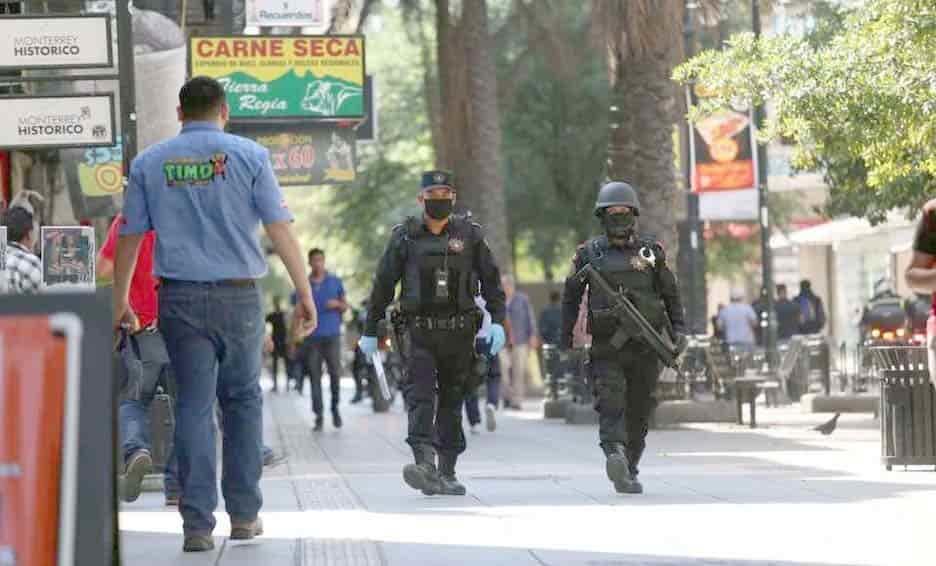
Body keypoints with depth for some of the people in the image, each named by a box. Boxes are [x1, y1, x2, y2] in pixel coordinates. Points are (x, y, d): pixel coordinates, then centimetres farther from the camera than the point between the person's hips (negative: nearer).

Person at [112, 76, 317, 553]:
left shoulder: (149, 163, 6)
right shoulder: (248, 156, 0)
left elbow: (129, 239, 7)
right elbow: (280, 229, -4)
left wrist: (120, 302, 16)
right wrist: (305, 294, -2)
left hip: (180, 298, 1)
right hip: (238, 295, -1)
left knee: (193, 405, 3)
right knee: (243, 400, 14)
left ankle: (197, 523, -4)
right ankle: (244, 514, 16)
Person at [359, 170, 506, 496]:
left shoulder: (469, 235, 6)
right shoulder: (405, 237, 4)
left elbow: (491, 280, 6)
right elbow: (383, 286, 7)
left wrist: (497, 321, -7)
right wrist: (370, 331, 7)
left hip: (459, 334, 2)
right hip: (421, 333, -2)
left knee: (452, 403, 7)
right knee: (421, 397, -17)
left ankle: (447, 473, 14)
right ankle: (424, 464, -30)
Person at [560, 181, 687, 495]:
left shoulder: (651, 252, 9)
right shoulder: (589, 254, 7)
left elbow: (671, 294, 15)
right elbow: (571, 298, 13)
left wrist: (678, 330, 3)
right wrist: (566, 342, 10)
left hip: (646, 349, 2)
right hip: (606, 348, -2)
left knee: (639, 413, 6)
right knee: (611, 402, -21)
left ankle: (629, 471, 18)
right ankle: (615, 455, -38)